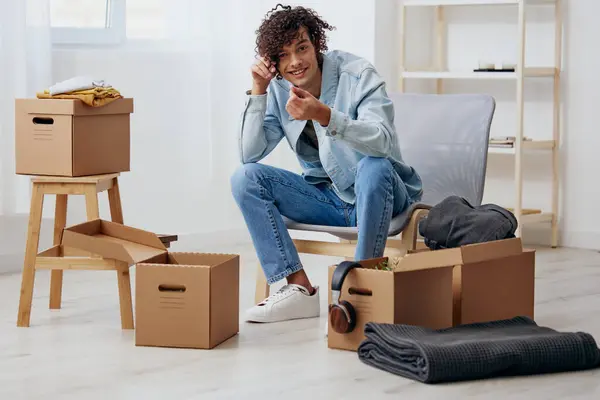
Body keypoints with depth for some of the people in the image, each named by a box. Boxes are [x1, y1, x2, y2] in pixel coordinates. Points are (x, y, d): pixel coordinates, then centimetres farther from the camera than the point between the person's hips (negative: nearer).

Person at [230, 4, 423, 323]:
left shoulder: (357, 74, -17)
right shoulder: (279, 89, -1)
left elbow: (382, 141, -33)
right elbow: (250, 154, -7)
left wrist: (324, 115, -47)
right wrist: (258, 91, -15)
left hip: (379, 192, -5)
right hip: (327, 197, 5)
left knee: (373, 166, -39)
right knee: (245, 178, -12)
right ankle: (299, 288, -19)